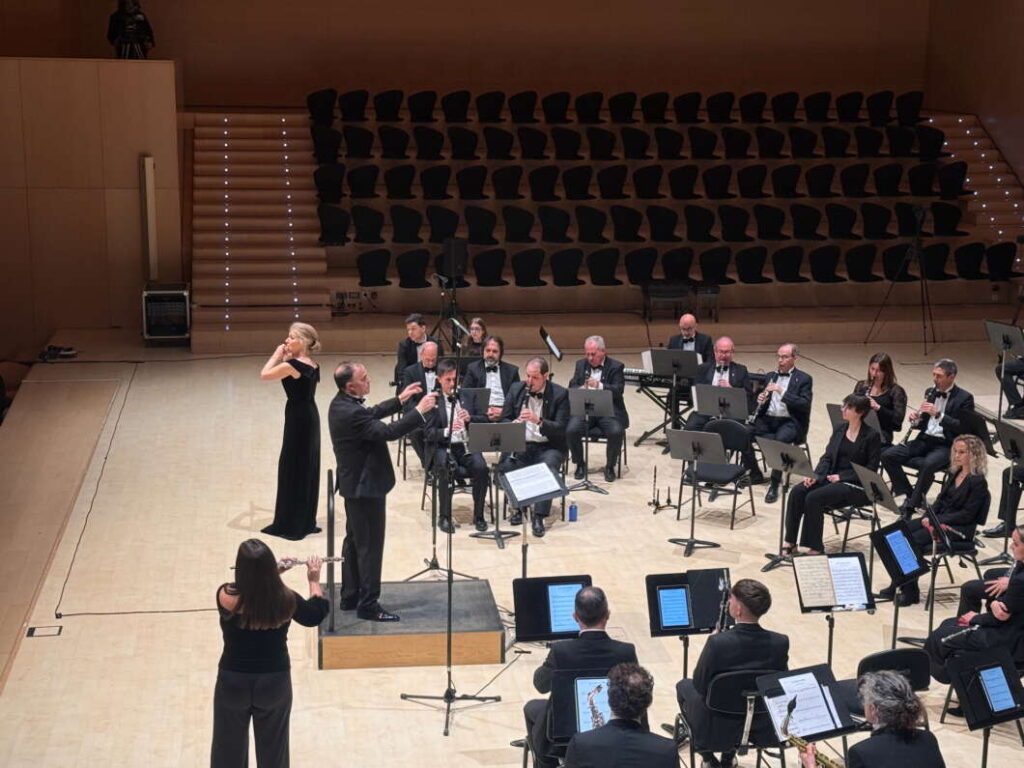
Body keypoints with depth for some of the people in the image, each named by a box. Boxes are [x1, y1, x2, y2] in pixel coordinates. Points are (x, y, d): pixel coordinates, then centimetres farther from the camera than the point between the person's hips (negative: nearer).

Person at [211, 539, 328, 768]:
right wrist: (314, 581, 16)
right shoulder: (286, 600, -19)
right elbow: (316, 614, 3)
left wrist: (273, 571, 6)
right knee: (273, 750, 20)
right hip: (275, 681, 1)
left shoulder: (226, 597, -22)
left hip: (233, 682, -1)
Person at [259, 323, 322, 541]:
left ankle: (291, 525, 7)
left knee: (292, 467, 0)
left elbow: (264, 375, -13)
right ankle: (306, 521, 25)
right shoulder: (312, 365, 6)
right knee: (307, 468, 15)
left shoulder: (293, 365, -20)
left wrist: (277, 355, -3)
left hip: (299, 419, -9)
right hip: (309, 416, 9)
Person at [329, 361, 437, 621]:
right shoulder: (350, 413, -28)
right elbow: (388, 432, -32)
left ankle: (350, 597, 28)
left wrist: (400, 400, 15)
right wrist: (419, 411, -26)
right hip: (366, 486, -11)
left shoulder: (341, 403, 4)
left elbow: (371, 414, 19)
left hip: (354, 484, 11)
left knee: (354, 541, 19)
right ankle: (368, 605, 6)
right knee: (370, 546, -2)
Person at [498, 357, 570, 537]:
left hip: (548, 446, -2)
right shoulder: (516, 389, 5)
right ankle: (518, 507, -4)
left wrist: (539, 420, -28)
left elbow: (561, 429, -11)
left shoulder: (559, 394, -6)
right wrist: (513, 425, -16)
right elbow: (503, 419, 9)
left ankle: (539, 517, -26)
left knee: (548, 469, -34)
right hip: (520, 444, 2)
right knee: (505, 466, -27)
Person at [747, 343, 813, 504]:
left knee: (780, 440, -37)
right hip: (767, 419, 5)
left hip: (790, 422, -5)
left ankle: (774, 484, -27)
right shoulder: (770, 376, 19)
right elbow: (761, 400, 20)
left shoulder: (804, 379, 3)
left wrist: (782, 392, -20)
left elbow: (805, 404, -11)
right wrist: (760, 399, -6)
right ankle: (754, 473, -5)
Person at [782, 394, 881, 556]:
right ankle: (790, 542, -17)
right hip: (832, 477, 6)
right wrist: (816, 475, -8)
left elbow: (870, 470, -10)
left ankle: (815, 547, -16)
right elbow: (827, 456, 10)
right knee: (797, 492, -20)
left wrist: (841, 476, -17)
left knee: (814, 498, -28)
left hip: (855, 485, -6)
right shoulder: (840, 429, 11)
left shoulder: (872, 436, -8)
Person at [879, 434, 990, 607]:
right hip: (939, 519, 8)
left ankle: (911, 592, -16)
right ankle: (897, 584, -12)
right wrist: (929, 516, -3)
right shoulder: (954, 473, 12)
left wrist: (937, 520, -20)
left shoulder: (978, 481, -12)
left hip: (959, 528, -8)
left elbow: (967, 514, -16)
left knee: (914, 539, -25)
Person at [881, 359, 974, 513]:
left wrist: (938, 414, -22)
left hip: (946, 445, -6)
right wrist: (915, 420, -4)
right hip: (925, 439, 6)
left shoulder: (964, 398, -4)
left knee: (928, 464, -37)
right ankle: (909, 494, -5)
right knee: (888, 455, -14)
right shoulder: (930, 392, 14)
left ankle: (912, 503, -21)